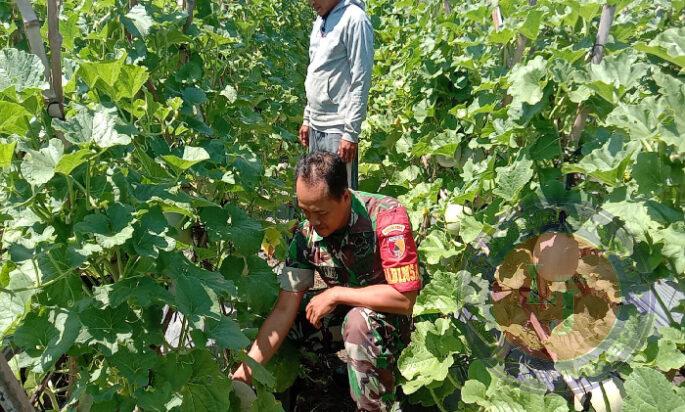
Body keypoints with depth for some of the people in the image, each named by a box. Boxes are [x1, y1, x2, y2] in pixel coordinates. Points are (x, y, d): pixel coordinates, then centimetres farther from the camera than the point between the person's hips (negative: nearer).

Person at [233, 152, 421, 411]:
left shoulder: (386, 216, -26)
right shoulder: (306, 234, -14)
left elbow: (404, 298, -28)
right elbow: (284, 310, -13)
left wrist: (335, 294, -23)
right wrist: (244, 373, -21)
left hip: (389, 319, -5)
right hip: (342, 315, 5)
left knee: (359, 321, -35)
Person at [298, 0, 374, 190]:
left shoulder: (354, 19, -11)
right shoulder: (320, 20, 15)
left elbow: (361, 82, -14)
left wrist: (351, 133, -17)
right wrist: (307, 119, 17)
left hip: (338, 129, -8)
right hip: (316, 127, 8)